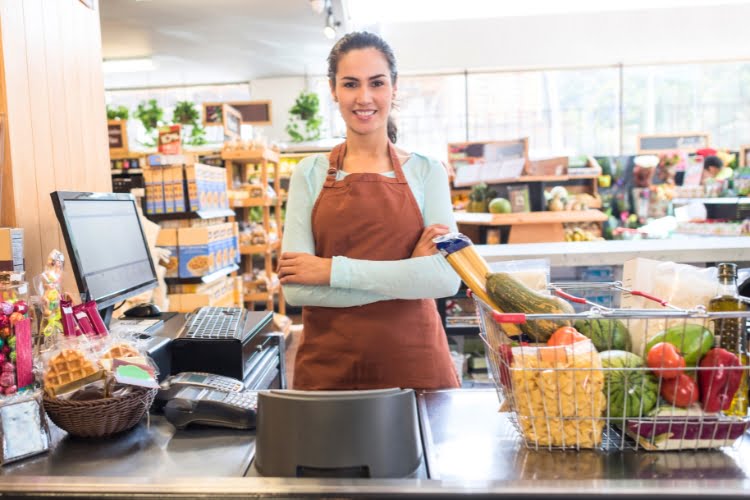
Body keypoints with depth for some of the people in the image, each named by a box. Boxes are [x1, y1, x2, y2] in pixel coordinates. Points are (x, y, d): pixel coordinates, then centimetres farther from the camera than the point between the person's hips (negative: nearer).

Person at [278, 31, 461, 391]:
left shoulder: (426, 171, 0)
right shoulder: (310, 173, 0)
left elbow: (447, 277, -13)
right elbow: (296, 288, -9)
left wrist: (332, 270, -16)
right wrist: (405, 276, -15)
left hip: (414, 361, 0)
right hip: (328, 367, 0)